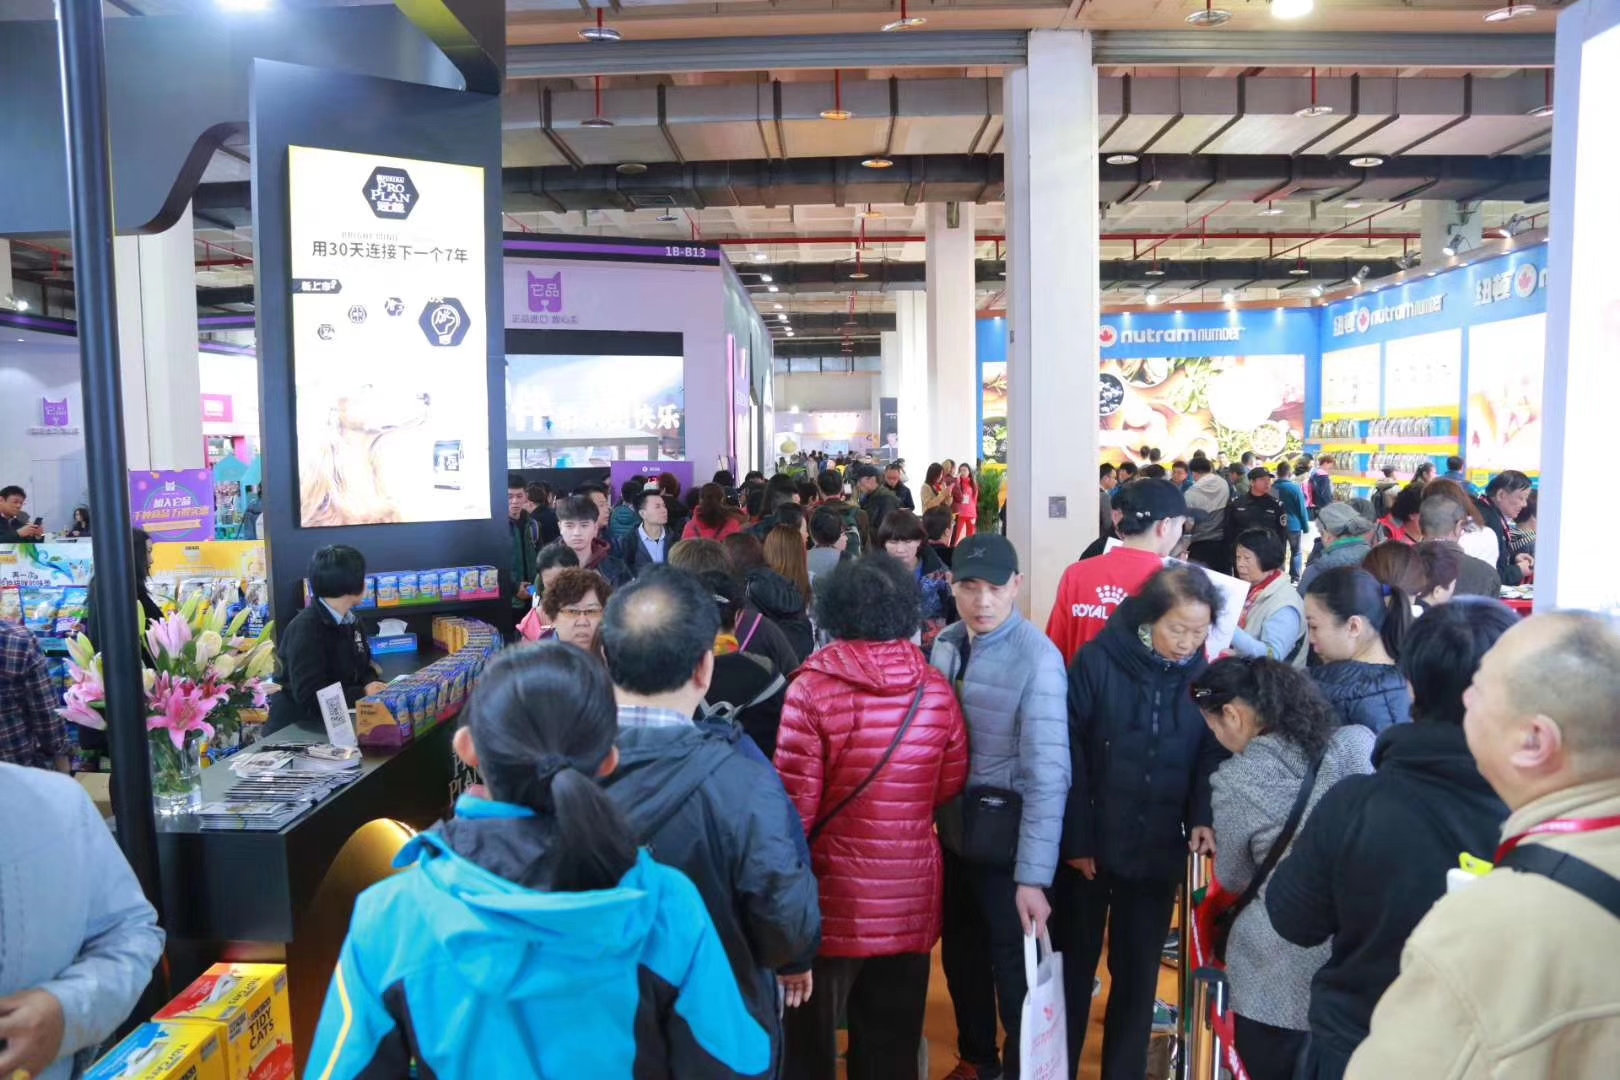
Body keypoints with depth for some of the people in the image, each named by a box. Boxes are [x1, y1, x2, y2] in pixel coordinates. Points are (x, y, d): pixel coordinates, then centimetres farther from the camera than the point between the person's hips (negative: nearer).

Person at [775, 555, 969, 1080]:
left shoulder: (812, 687, -16)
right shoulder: (935, 688, -4)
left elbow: (796, 798, -15)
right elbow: (951, 784, 6)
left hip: (834, 891, -3)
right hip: (911, 891, 4)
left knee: (811, 1037, 14)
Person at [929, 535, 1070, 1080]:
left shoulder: (1037, 660, -21)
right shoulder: (946, 644, 0)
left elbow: (1047, 774, -24)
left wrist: (1034, 876, -26)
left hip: (1006, 843, -6)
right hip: (954, 833, 6)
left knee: (1014, 969, 13)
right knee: (960, 955, 23)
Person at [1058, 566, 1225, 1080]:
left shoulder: (1204, 676, -3)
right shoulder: (1098, 661, -12)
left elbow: (1212, 756, 3)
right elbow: (1069, 756, -10)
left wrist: (1203, 817, -15)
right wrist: (1076, 840, -10)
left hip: (1159, 851, 2)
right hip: (1089, 846, -2)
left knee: (1138, 973, 14)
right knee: (1074, 965, 12)